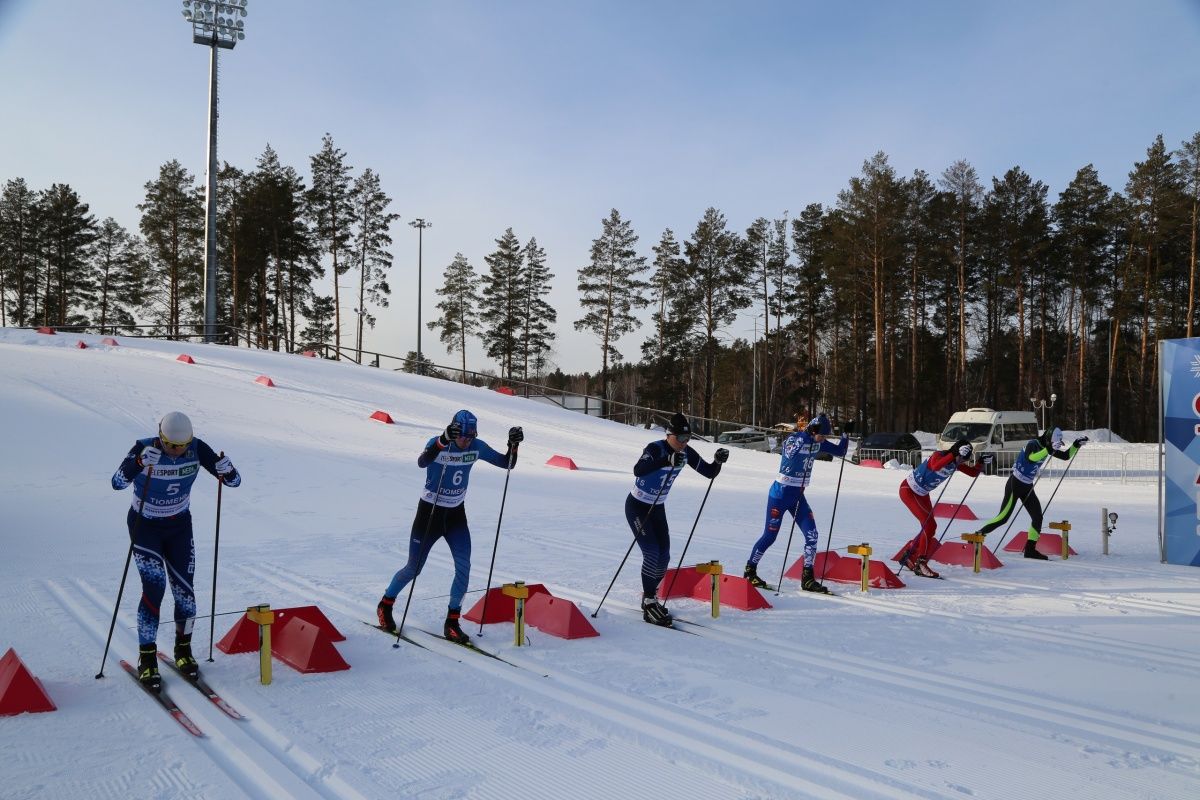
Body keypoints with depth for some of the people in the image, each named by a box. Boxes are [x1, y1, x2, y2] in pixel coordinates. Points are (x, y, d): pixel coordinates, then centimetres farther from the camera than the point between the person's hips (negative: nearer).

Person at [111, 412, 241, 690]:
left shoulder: (197, 449, -16)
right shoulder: (144, 448, -23)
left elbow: (234, 481, -15)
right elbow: (118, 483, -36)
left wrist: (226, 470, -38)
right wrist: (140, 461, -53)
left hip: (179, 526, 3)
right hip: (145, 526, -3)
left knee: (184, 589, 1)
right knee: (154, 587, -15)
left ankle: (183, 649, 24)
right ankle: (147, 659, 0)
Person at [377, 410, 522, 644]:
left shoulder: (477, 447, -7)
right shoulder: (437, 443, -20)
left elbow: (507, 464, -4)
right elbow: (422, 462, -42)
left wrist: (513, 444, -23)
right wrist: (444, 440, -57)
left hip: (456, 515, 4)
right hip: (429, 512, -4)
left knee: (464, 567, -10)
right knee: (414, 569, 6)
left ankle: (451, 623, 2)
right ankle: (385, 605, 33)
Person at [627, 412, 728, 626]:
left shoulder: (686, 453, -7)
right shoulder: (655, 448, -27)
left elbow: (709, 473, -2)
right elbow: (638, 470, -46)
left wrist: (718, 461, -24)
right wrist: (668, 460, -58)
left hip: (657, 508, 7)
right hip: (637, 506, -7)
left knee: (664, 557, 6)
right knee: (652, 554, -15)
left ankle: (650, 597, 26)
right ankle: (649, 604, -4)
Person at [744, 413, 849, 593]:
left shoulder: (818, 443, 2)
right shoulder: (793, 439, -18)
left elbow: (840, 452, 9)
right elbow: (790, 454, -39)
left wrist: (846, 434, -6)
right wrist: (804, 432, -42)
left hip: (798, 495, 6)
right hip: (780, 494, -6)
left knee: (811, 535, -4)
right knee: (770, 536, 0)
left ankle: (807, 578, 5)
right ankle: (750, 571, 18)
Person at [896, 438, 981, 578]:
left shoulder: (955, 463, -4)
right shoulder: (939, 456, -27)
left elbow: (973, 472, 4)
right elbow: (935, 466, -50)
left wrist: (981, 463, -13)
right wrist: (954, 454, -50)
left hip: (922, 493, 9)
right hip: (908, 490, -9)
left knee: (929, 527, 8)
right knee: (930, 525, -16)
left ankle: (907, 556, 23)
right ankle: (921, 564, -10)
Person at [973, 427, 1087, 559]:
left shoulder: (1047, 447, 6)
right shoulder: (1032, 444, -18)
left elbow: (1066, 456, 16)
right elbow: (1030, 458, -40)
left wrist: (1076, 445, 4)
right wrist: (1049, 450, -44)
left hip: (1028, 487, 8)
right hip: (1015, 484, -8)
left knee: (1037, 517, 3)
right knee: (1003, 517, -11)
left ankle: (1030, 549, 10)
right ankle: (978, 534, -1)